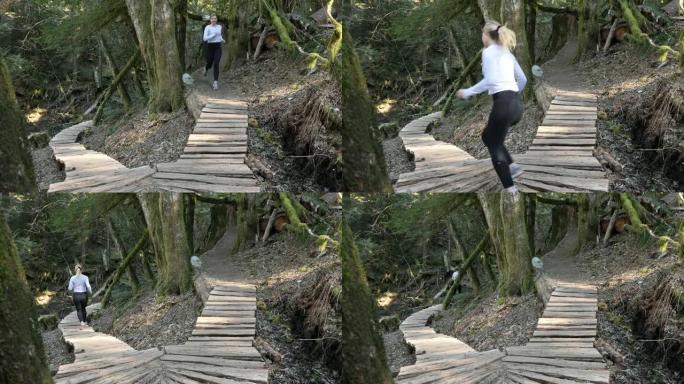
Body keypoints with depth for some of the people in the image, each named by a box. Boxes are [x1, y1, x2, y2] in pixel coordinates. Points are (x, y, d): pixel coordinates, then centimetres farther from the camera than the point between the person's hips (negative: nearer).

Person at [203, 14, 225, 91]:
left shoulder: (219, 27, 7)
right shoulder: (207, 27, -7)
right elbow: (205, 38, -17)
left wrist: (222, 40, 8)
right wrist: (213, 35, -24)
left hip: (218, 47, 2)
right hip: (210, 47, -2)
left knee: (216, 64, -13)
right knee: (210, 64, 12)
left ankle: (215, 82, -14)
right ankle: (206, 68, 53)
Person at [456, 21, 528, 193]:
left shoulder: (488, 51, -3)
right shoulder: (507, 52, 20)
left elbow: (489, 80, -16)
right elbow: (522, 79, 23)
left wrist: (467, 92, -8)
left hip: (503, 103, -8)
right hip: (517, 104, 8)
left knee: (495, 145, 4)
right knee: (488, 136, 25)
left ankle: (510, 188, -3)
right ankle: (512, 166, 11)